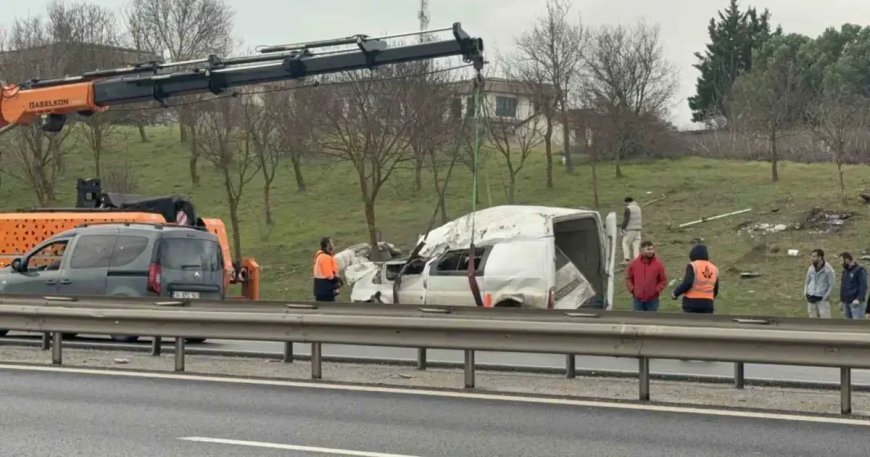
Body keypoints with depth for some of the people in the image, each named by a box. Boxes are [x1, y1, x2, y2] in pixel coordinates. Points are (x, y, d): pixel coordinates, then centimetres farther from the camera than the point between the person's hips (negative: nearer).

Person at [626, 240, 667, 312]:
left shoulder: (658, 264, -4)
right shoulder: (634, 263, -2)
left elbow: (663, 280, 3)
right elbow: (628, 278, 9)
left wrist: (657, 290, -8)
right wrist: (632, 289, -3)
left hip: (652, 300, -1)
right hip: (638, 299, 1)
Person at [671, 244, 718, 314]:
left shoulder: (693, 266, -5)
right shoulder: (714, 269, 12)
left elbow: (687, 283, -18)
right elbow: (715, 290, 17)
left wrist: (675, 293, -2)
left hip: (692, 304, -5)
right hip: (707, 305, 5)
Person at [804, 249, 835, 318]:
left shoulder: (828, 269, -9)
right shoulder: (811, 269, 5)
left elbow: (831, 285, -7)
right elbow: (807, 282, 17)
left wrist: (826, 296, -14)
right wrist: (806, 293, 4)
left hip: (822, 299, -5)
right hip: (811, 299, 5)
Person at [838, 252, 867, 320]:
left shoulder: (860, 270, -7)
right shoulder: (845, 271, 18)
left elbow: (863, 286, -14)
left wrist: (859, 299, -23)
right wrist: (841, 300, 18)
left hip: (856, 302, -8)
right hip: (846, 303, 8)